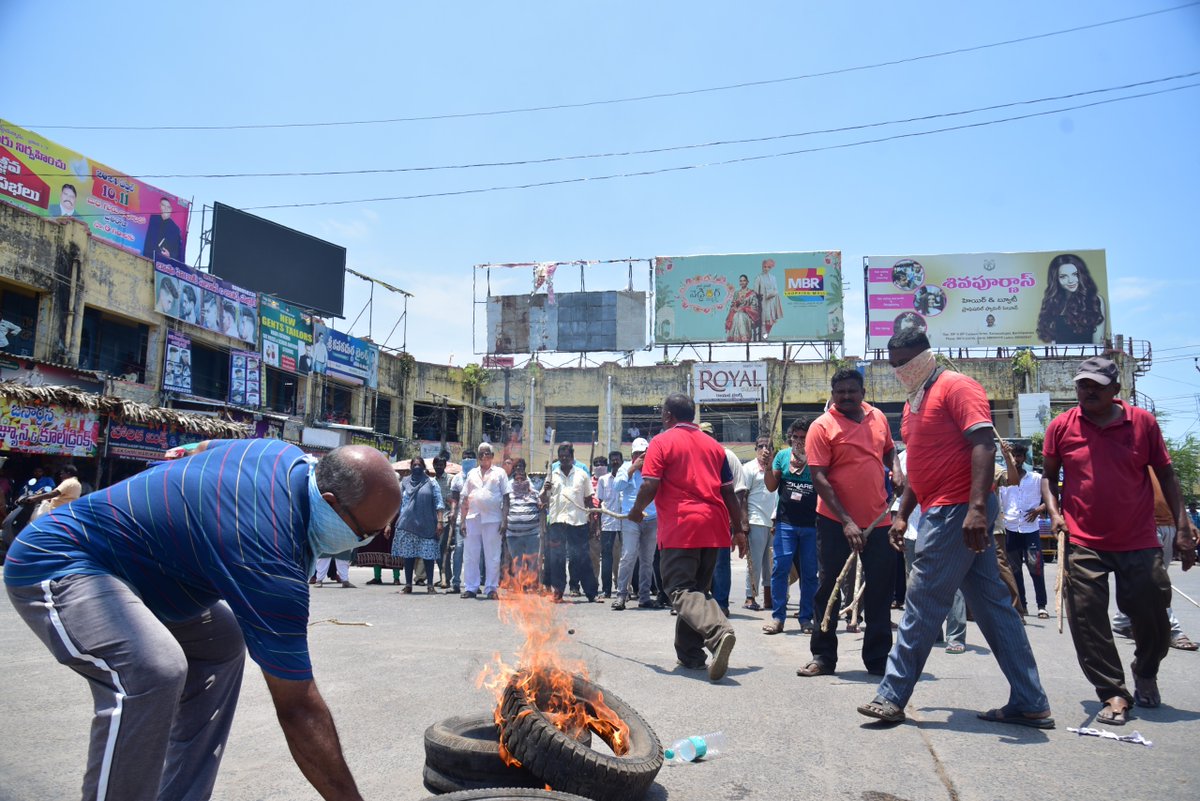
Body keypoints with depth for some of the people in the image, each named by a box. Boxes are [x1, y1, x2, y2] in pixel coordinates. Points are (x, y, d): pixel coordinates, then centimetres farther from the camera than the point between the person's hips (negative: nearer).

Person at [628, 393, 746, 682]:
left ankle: (718, 632, -32)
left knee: (681, 591, -7)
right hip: (713, 527, 6)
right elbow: (729, 493, 14)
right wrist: (739, 530, 18)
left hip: (680, 527, -6)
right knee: (697, 589, 17)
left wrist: (636, 511, 9)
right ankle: (690, 654, 20)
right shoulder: (713, 445, 15)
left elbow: (650, 486, -9)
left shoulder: (662, 442, -1)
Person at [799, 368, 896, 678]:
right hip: (836, 522, -4)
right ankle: (823, 656, 15)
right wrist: (846, 521, -19)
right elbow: (819, 478, -13)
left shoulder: (878, 418, 7)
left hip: (878, 520, 5)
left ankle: (879, 658, 22)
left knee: (881, 590, 9)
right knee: (830, 588, 3)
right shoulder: (822, 426, -9)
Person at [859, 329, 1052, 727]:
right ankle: (1030, 704, 15)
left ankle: (893, 697, 5)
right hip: (941, 512, 10)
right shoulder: (915, 402, 20)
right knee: (993, 605, 10)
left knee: (922, 604, -4)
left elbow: (983, 444, -20)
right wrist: (902, 514, 22)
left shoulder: (956, 387, -9)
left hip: (957, 512, -10)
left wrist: (977, 507, -30)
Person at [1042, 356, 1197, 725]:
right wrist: (1054, 512, -4)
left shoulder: (1143, 422, 1)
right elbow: (1049, 475, 11)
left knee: (1152, 614, 6)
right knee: (1088, 622, -4)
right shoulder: (1061, 426, 1)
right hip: (1083, 544, 0)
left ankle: (1146, 674, 36)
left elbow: (1165, 474, 6)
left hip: (1140, 542, 1)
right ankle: (1114, 694, 10)